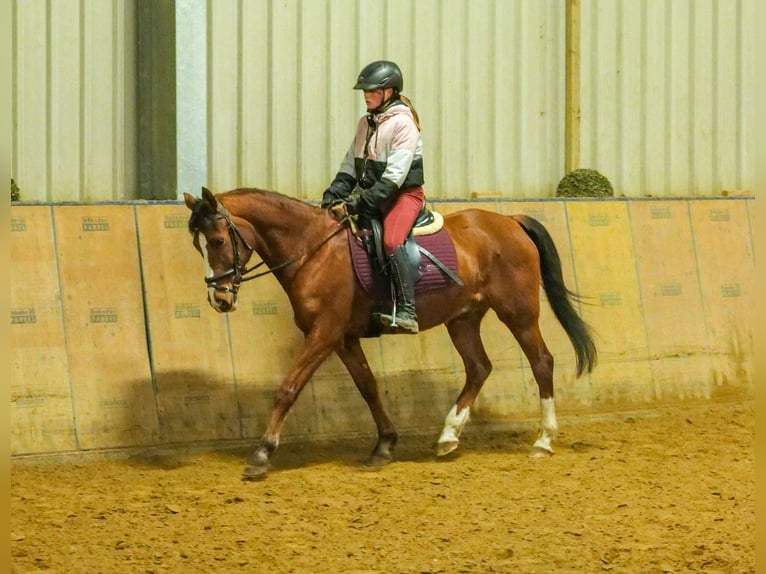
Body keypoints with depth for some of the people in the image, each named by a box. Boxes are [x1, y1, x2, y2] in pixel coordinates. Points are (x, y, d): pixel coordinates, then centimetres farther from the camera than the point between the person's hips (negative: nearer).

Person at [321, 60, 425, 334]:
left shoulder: (403, 124, -12)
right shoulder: (366, 123, 12)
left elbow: (393, 176, -18)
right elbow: (350, 166, 14)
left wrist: (363, 201, -24)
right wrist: (334, 194, -2)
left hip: (404, 194, -8)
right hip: (371, 195, 8)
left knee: (391, 241, -31)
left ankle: (406, 311, -34)